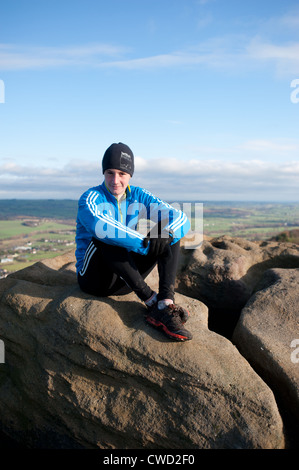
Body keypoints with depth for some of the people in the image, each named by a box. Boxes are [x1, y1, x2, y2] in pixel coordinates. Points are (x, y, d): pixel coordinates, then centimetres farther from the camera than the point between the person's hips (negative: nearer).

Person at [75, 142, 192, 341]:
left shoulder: (139, 196, 1)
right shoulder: (91, 198, -12)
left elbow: (182, 220, -9)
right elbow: (98, 226, -38)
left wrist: (166, 232, -32)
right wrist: (144, 243, -40)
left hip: (125, 280, 5)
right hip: (94, 278, -4)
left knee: (172, 234, -10)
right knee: (104, 238, -34)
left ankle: (166, 304, -29)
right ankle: (152, 302, -31)